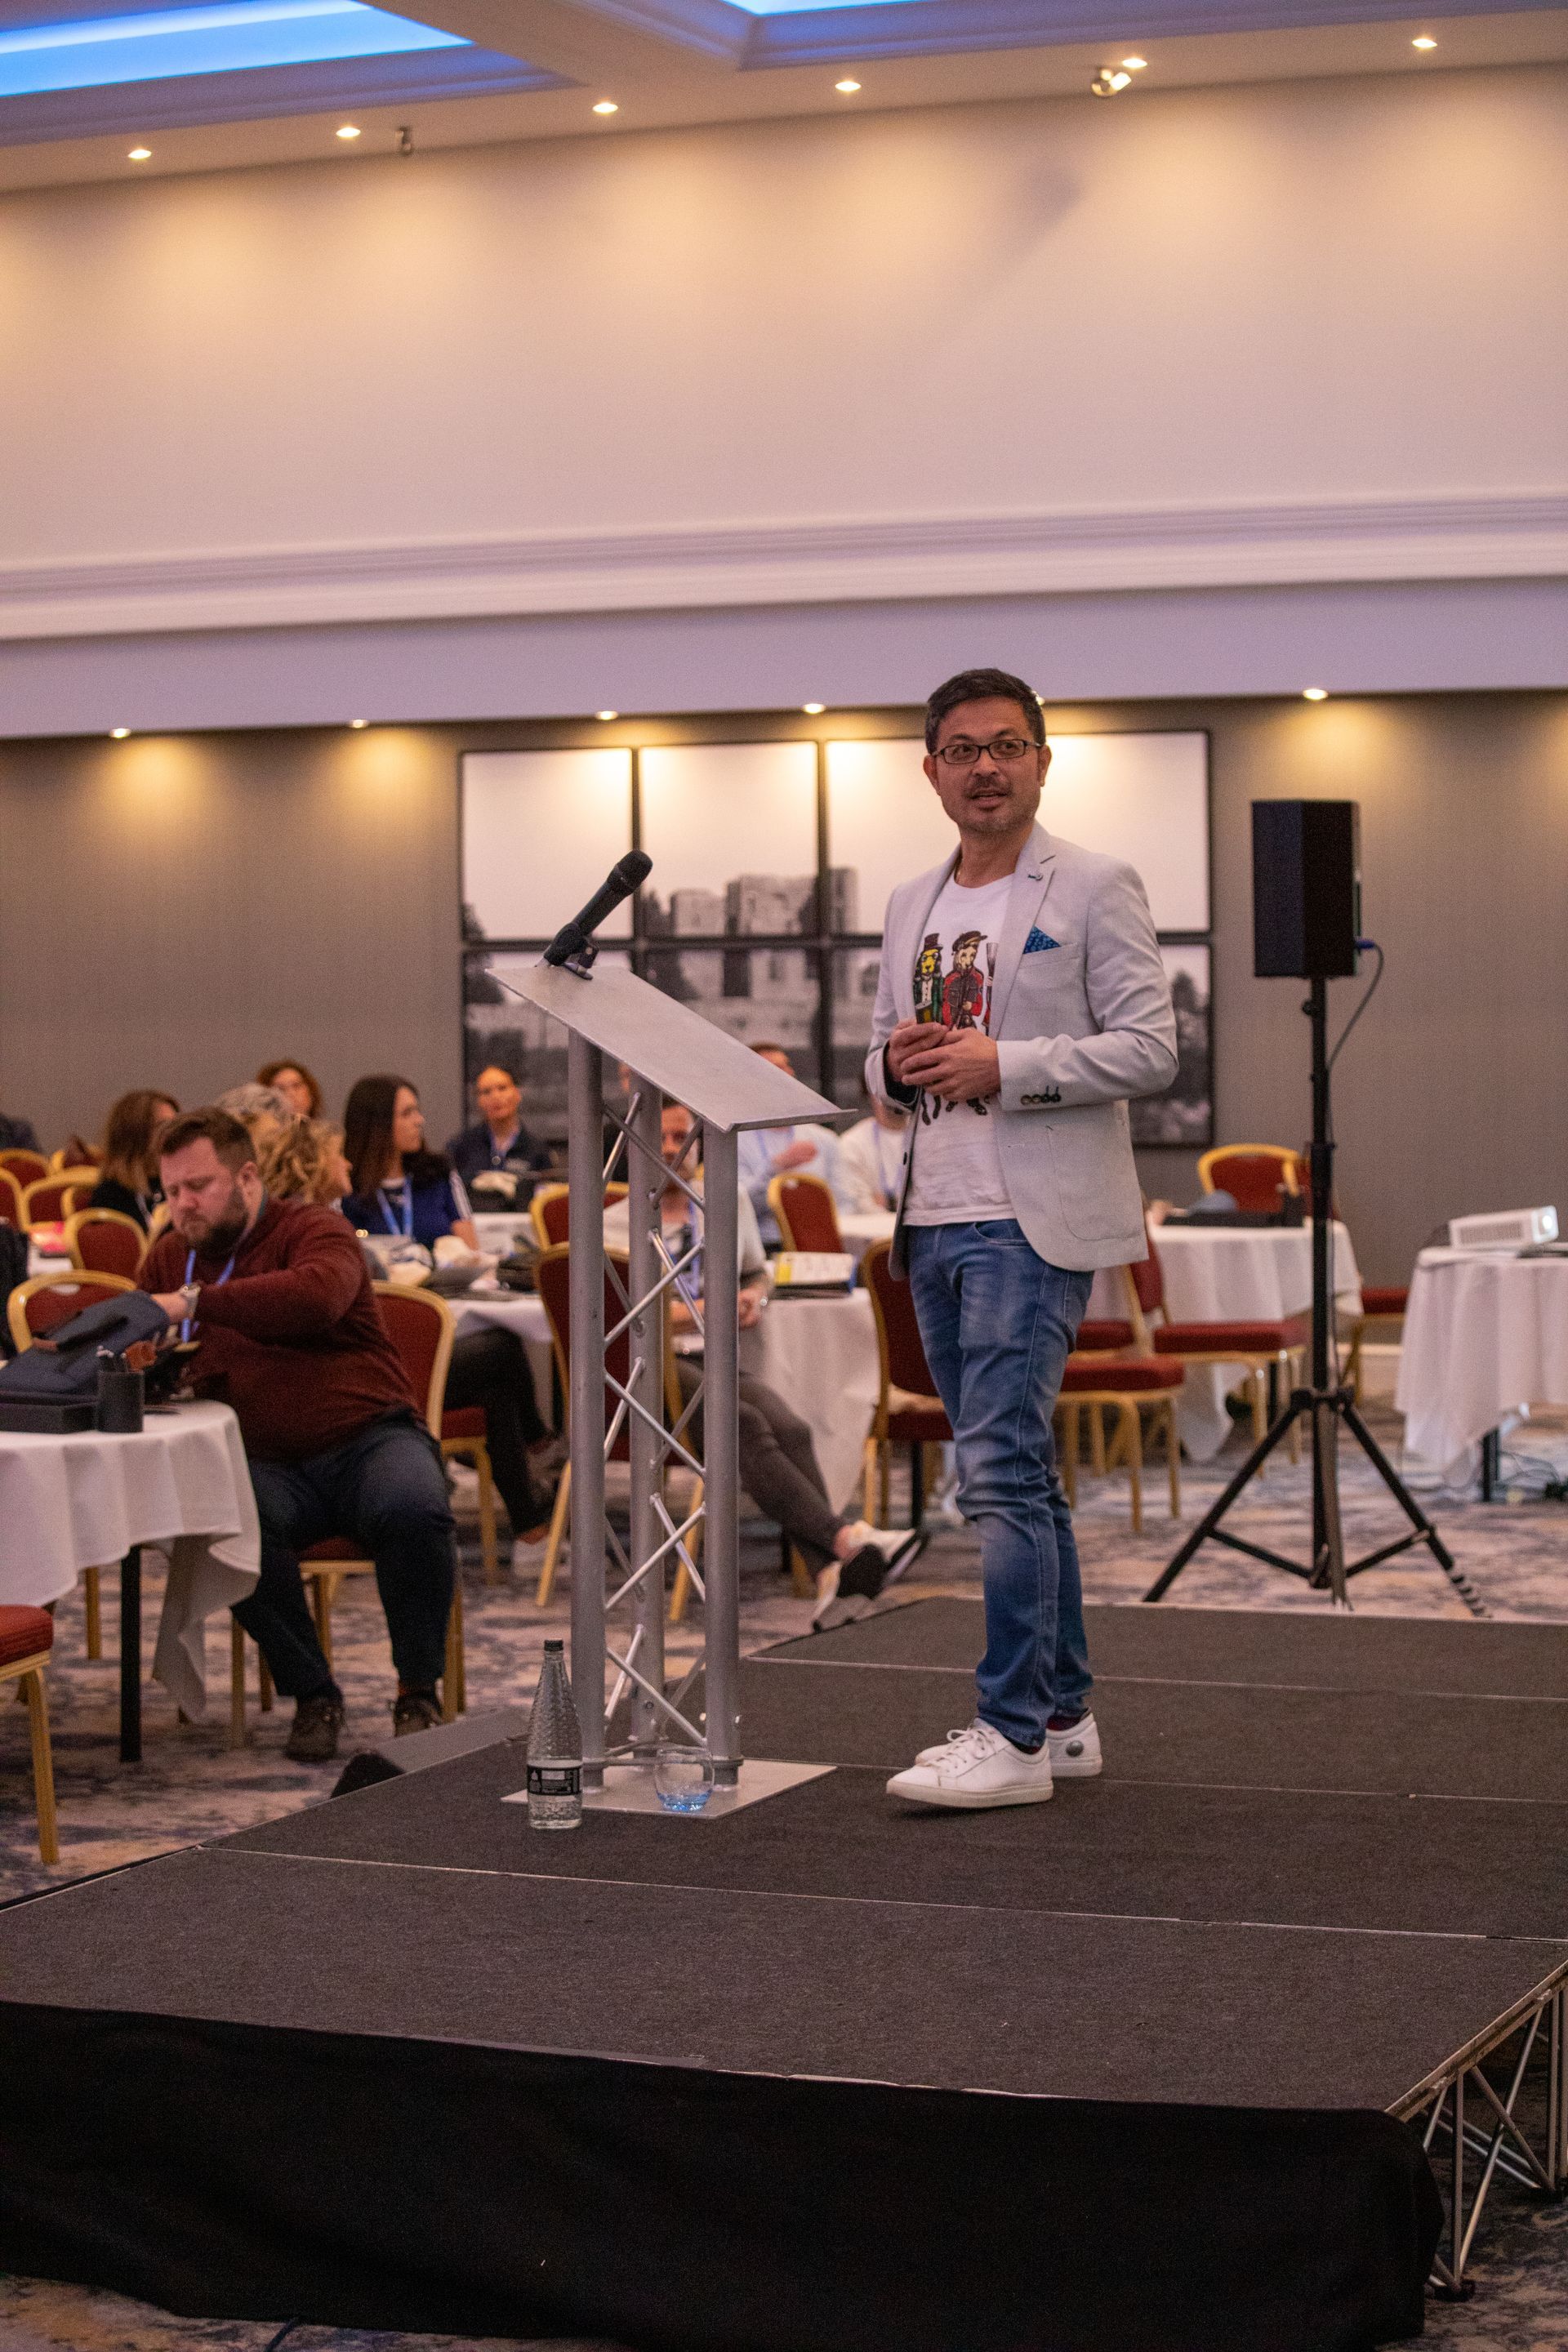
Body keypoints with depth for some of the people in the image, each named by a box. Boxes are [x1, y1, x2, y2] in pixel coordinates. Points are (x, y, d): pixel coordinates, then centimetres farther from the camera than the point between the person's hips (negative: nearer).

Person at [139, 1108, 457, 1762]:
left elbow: (320, 1294, -28)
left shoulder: (312, 1231, -3)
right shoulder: (170, 1258, 15)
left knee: (414, 1508, -35)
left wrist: (195, 1303, -34)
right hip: (270, 1466, 3)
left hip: (368, 1438, -3)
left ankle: (418, 1692, -15)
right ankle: (311, 1695, -17)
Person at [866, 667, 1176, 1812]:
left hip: (1032, 1221, -7)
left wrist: (1004, 1064, -18)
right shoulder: (913, 906, 17)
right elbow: (885, 1055, 23)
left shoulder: (1096, 888, -3)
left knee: (1002, 1469, -14)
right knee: (1017, 1471, 12)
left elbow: (1149, 1049, -9)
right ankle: (1065, 1714, 19)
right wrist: (898, 1065, -1)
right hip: (938, 1218, 7)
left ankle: (1014, 1735, -11)